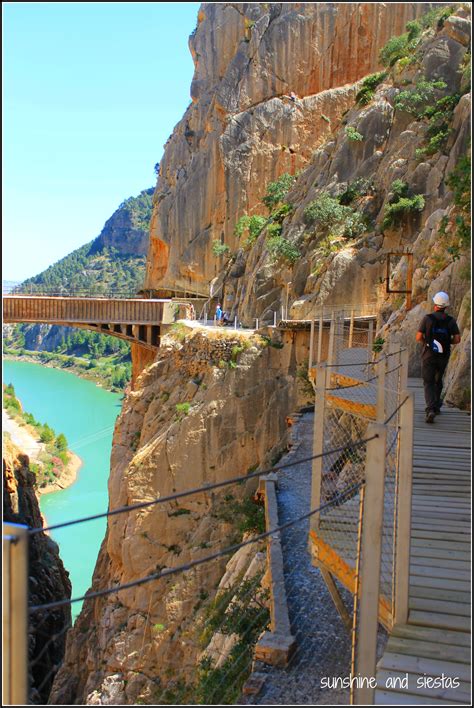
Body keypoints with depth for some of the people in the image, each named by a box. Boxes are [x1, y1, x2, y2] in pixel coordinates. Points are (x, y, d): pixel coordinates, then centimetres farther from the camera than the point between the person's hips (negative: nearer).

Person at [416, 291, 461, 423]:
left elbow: (418, 337, -11)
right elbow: (457, 339, -7)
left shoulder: (427, 318, -9)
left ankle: (431, 409, -20)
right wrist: (447, 342, 13)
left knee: (429, 383, -1)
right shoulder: (451, 321, -3)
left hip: (429, 355, -3)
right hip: (443, 356, 3)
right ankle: (436, 406, 35)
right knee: (438, 380, 23)